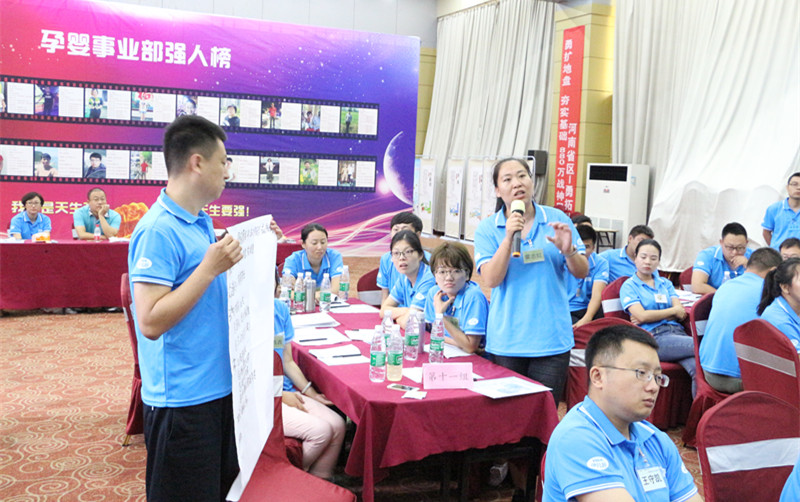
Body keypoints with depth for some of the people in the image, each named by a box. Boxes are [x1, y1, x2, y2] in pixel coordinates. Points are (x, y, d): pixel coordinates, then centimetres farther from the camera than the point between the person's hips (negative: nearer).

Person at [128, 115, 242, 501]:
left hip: (219, 386, 9)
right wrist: (210, 267, -26)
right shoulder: (158, 230, -20)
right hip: (183, 398, -9)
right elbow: (151, 322, -24)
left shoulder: (202, 222, 9)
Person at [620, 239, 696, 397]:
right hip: (654, 337, -4)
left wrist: (652, 315, -2)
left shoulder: (665, 283, 26)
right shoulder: (629, 286, 11)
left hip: (677, 331, 4)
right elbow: (642, 315, -6)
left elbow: (682, 314, 11)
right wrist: (673, 311, 6)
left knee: (698, 368, -29)